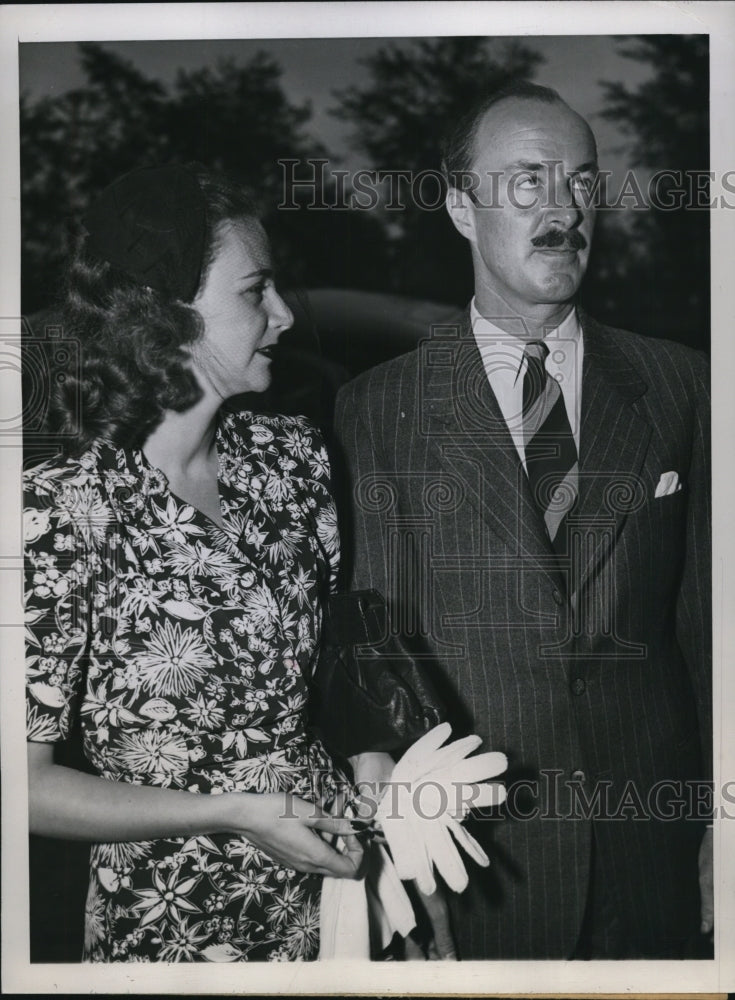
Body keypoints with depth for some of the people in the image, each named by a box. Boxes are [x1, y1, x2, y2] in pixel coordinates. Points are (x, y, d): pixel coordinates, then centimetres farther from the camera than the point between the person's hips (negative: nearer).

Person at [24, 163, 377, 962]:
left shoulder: (292, 456, -3)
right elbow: (26, 783, -16)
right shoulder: (61, 514, -20)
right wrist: (233, 813, -21)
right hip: (172, 926, -5)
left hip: (331, 876, 5)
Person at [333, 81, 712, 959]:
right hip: (472, 855, -2)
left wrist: (719, 822, 3)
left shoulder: (677, 386, 3)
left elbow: (706, 615, 4)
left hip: (652, 848, 2)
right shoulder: (377, 411, -3)